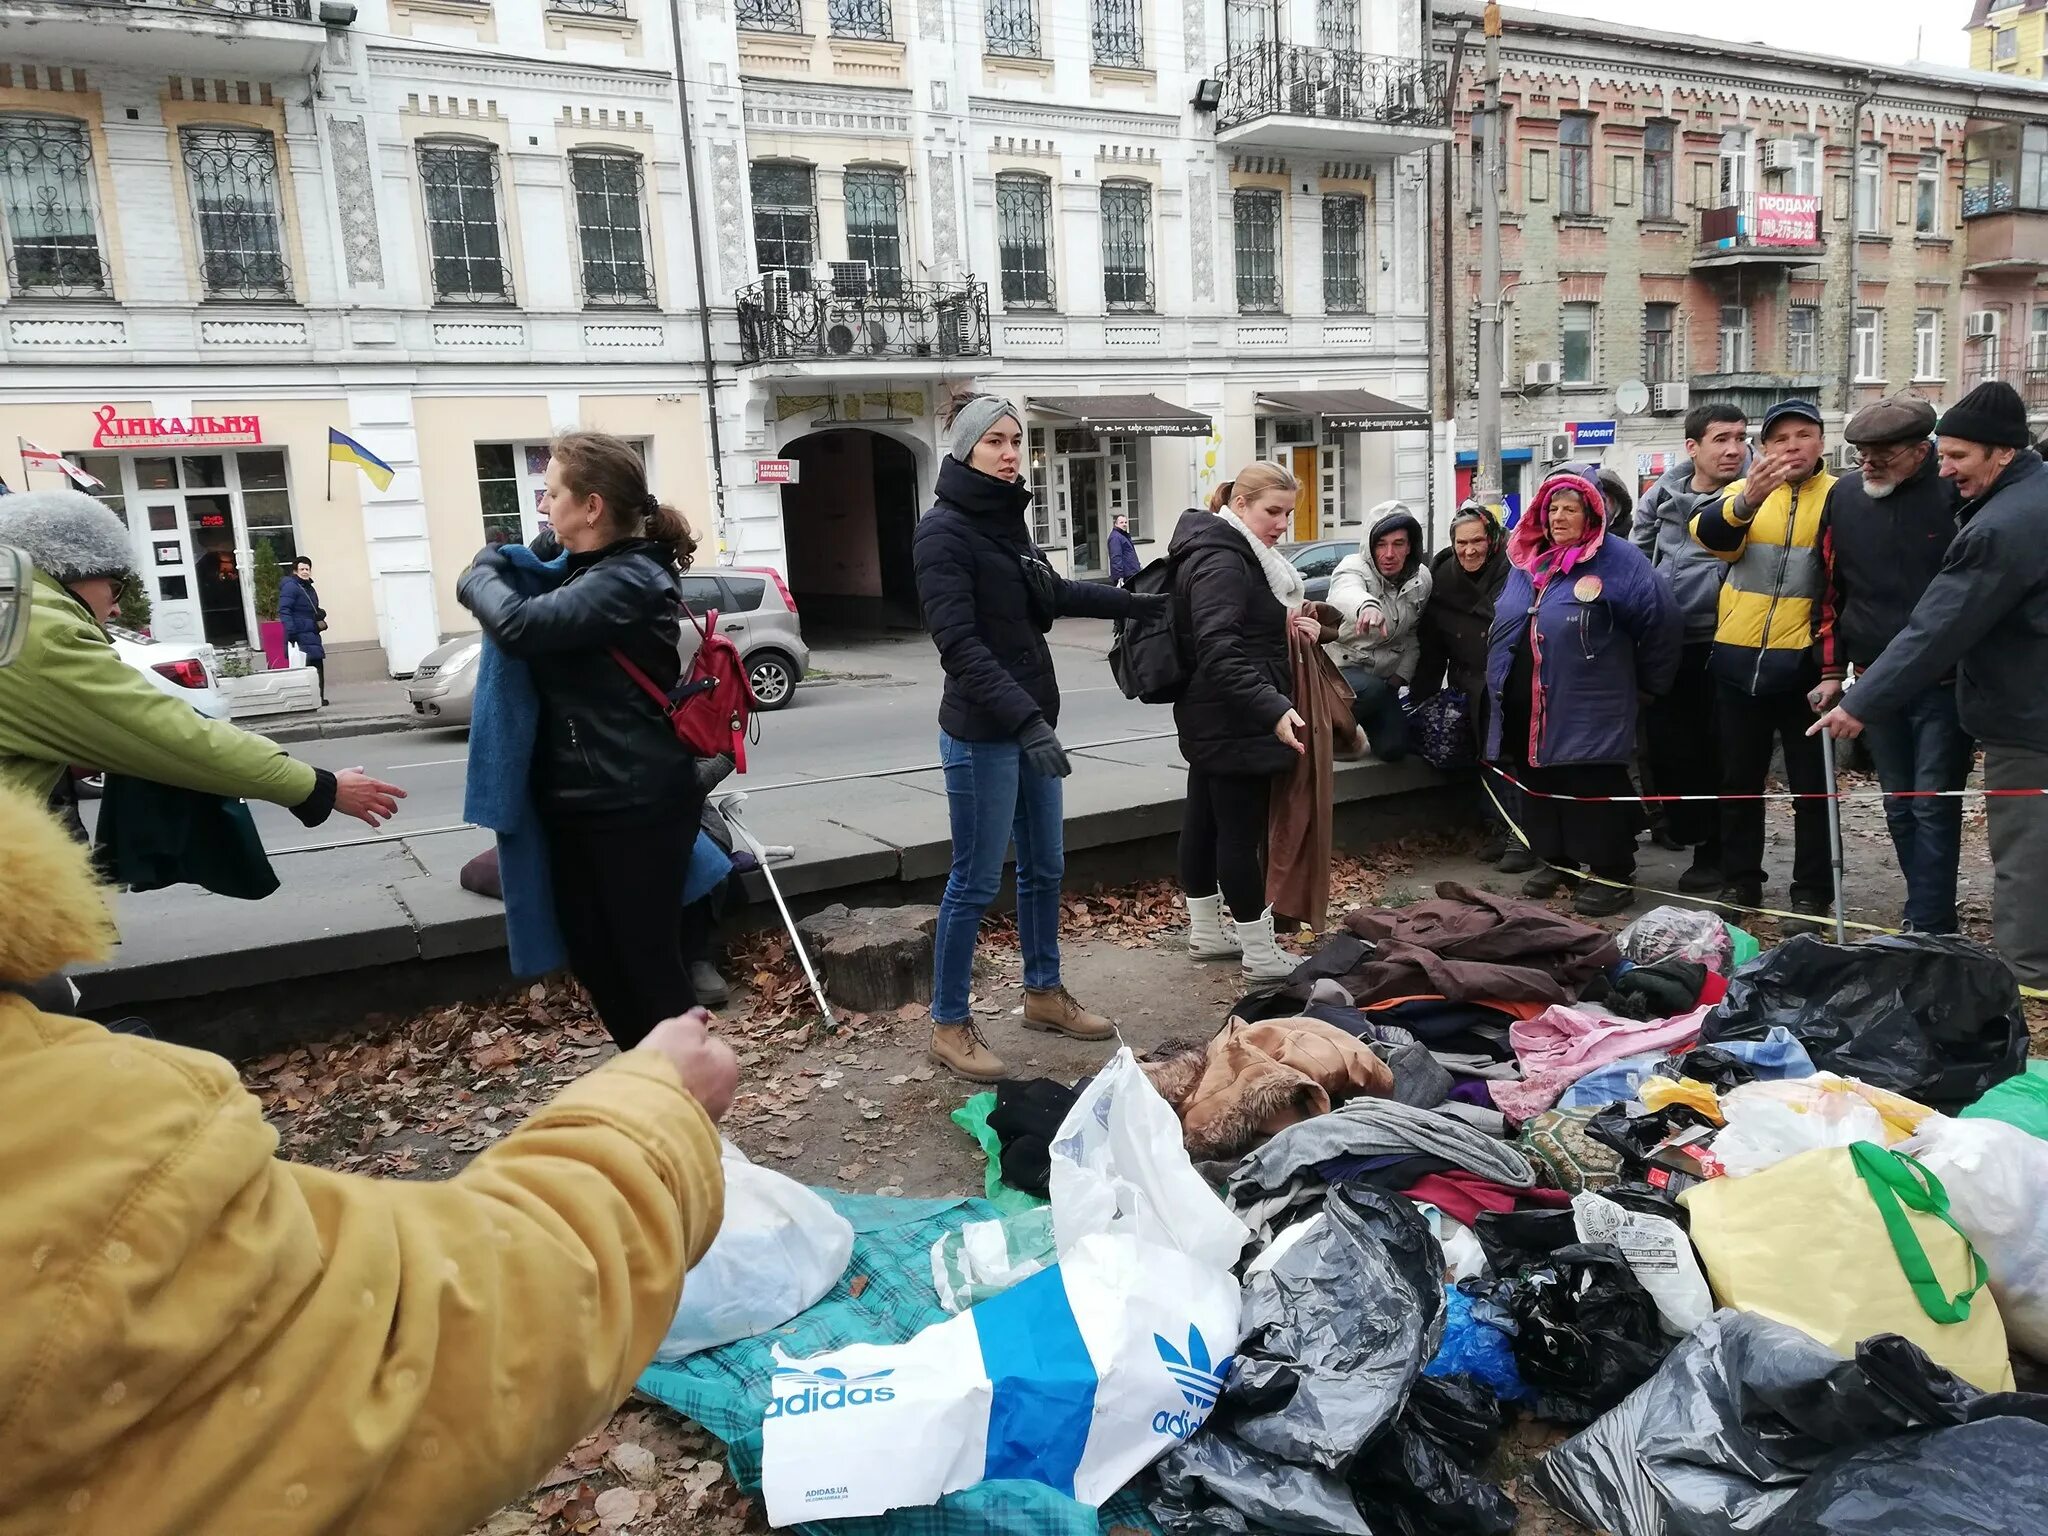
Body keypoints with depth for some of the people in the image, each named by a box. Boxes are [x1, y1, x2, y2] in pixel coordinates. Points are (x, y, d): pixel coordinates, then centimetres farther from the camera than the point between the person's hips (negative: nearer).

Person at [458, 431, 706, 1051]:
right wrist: (496, 570, -1)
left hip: (635, 806, -9)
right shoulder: (583, 568, 11)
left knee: (647, 961, 0)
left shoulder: (629, 580, -19)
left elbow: (521, 624, -28)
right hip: (579, 800, 10)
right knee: (592, 956, 17)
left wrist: (481, 577, -9)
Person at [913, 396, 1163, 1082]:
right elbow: (960, 644, -23)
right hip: (982, 733, -8)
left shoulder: (1007, 518, 10)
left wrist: (1143, 603, 32)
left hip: (1029, 723, 8)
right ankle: (949, 1026, 14)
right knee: (975, 883, 0)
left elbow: (1053, 593, 26)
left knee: (1044, 867, 17)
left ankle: (1043, 993, 34)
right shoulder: (944, 531, -15)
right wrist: (1025, 719, -30)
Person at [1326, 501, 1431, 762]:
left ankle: (1362, 723, 26)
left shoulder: (1421, 580, -2)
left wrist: (1400, 676, -3)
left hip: (1384, 679, 5)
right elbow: (1346, 592, -47)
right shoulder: (1354, 567, -20)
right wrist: (1367, 605, -70)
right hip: (1340, 668, -5)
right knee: (1372, 691, -37)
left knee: (1394, 748, -8)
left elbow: (1412, 635, 10)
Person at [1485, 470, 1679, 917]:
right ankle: (1556, 859, 28)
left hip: (1587, 711, -7)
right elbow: (1504, 624, 25)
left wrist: (1645, 681, 1)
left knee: (1594, 789, -3)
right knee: (1538, 784, 14)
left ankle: (1613, 873, 6)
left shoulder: (1617, 560, -6)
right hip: (1525, 709, 7)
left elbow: (1659, 619, -7)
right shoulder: (1527, 562, 16)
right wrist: (1500, 683, 23)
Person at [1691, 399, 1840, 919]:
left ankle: (1812, 891, 17)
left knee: (1811, 782, 7)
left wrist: (1834, 657, -12)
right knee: (1739, 778, 12)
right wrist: (1747, 500, -36)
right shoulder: (1743, 492, 5)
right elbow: (1707, 533, -17)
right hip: (1738, 659, 2)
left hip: (1803, 662, -2)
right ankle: (1739, 882, 25)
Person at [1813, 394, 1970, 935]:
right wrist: (1832, 671, 11)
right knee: (1899, 807, 12)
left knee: (1934, 806, -4)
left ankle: (1927, 929, 2)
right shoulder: (1845, 496, 5)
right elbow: (1832, 588, 11)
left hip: (1946, 683, -5)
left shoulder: (1957, 491, -10)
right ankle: (1931, 916, 26)